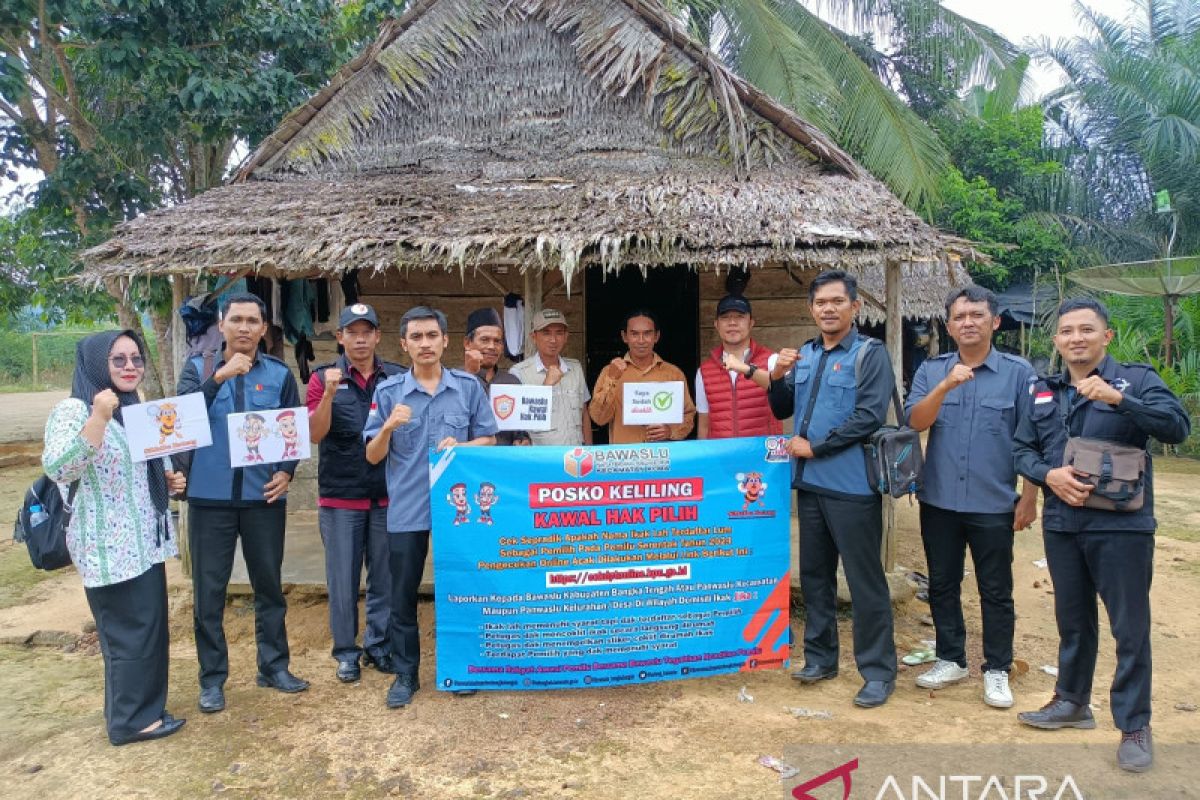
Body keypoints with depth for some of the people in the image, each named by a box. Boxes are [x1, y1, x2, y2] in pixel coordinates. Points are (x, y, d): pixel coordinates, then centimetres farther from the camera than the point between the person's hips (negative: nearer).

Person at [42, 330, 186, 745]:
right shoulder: (74, 410, -13)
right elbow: (58, 470, -28)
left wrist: (168, 481, 5)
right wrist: (98, 418, -33)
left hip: (143, 542, 9)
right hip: (110, 547, -9)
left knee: (149, 627, 14)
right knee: (131, 631, -1)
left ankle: (142, 709, 28)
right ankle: (131, 719, 14)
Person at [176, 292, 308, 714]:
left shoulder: (279, 373, 4)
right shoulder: (199, 367, 3)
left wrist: (287, 472, -9)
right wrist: (220, 376, -24)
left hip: (264, 497, 1)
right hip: (210, 497, -1)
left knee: (269, 584, 11)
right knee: (209, 591, 6)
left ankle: (274, 666, 25)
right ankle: (212, 677, 19)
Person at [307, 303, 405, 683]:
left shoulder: (398, 377, 4)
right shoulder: (324, 377, 1)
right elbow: (314, 434, -8)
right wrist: (329, 394, -21)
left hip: (388, 494, 1)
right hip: (340, 495, -1)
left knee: (386, 576, 10)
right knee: (343, 577, 7)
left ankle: (378, 644, 26)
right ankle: (346, 652, 22)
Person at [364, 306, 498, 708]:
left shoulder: (469, 386, 0)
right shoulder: (388, 391, -1)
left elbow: (488, 440, 5)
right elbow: (372, 456, -1)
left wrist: (460, 447, -15)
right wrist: (388, 427, -20)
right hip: (406, 509, 0)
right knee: (403, 595, 8)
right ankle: (406, 673, 24)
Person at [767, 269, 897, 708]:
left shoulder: (870, 353, -8)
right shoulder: (804, 354, 11)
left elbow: (869, 416, -17)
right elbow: (782, 411, 14)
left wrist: (814, 446, -13)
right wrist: (778, 377, -5)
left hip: (852, 487, -6)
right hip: (809, 483, 7)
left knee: (864, 580, 1)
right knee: (814, 574, 16)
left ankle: (879, 670, 14)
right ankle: (820, 656, 30)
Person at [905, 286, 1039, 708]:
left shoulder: (1019, 372, -3)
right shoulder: (931, 370, 3)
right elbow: (915, 421, -11)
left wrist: (1029, 497, -4)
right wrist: (946, 385, -25)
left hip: (993, 504, -2)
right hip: (939, 501, 3)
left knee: (996, 591, 9)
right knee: (942, 585, 14)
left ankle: (997, 670, 24)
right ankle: (951, 659, 30)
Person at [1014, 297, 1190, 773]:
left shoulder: (1137, 379, -3)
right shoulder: (1043, 393, 10)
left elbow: (1178, 427, -18)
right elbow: (1022, 450, 8)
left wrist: (1118, 399, -30)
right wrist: (1049, 474, -12)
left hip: (1121, 525, -4)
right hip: (1061, 525, 5)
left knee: (1130, 627, 3)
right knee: (1072, 620, 17)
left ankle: (1134, 725, 16)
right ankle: (1072, 701, 33)